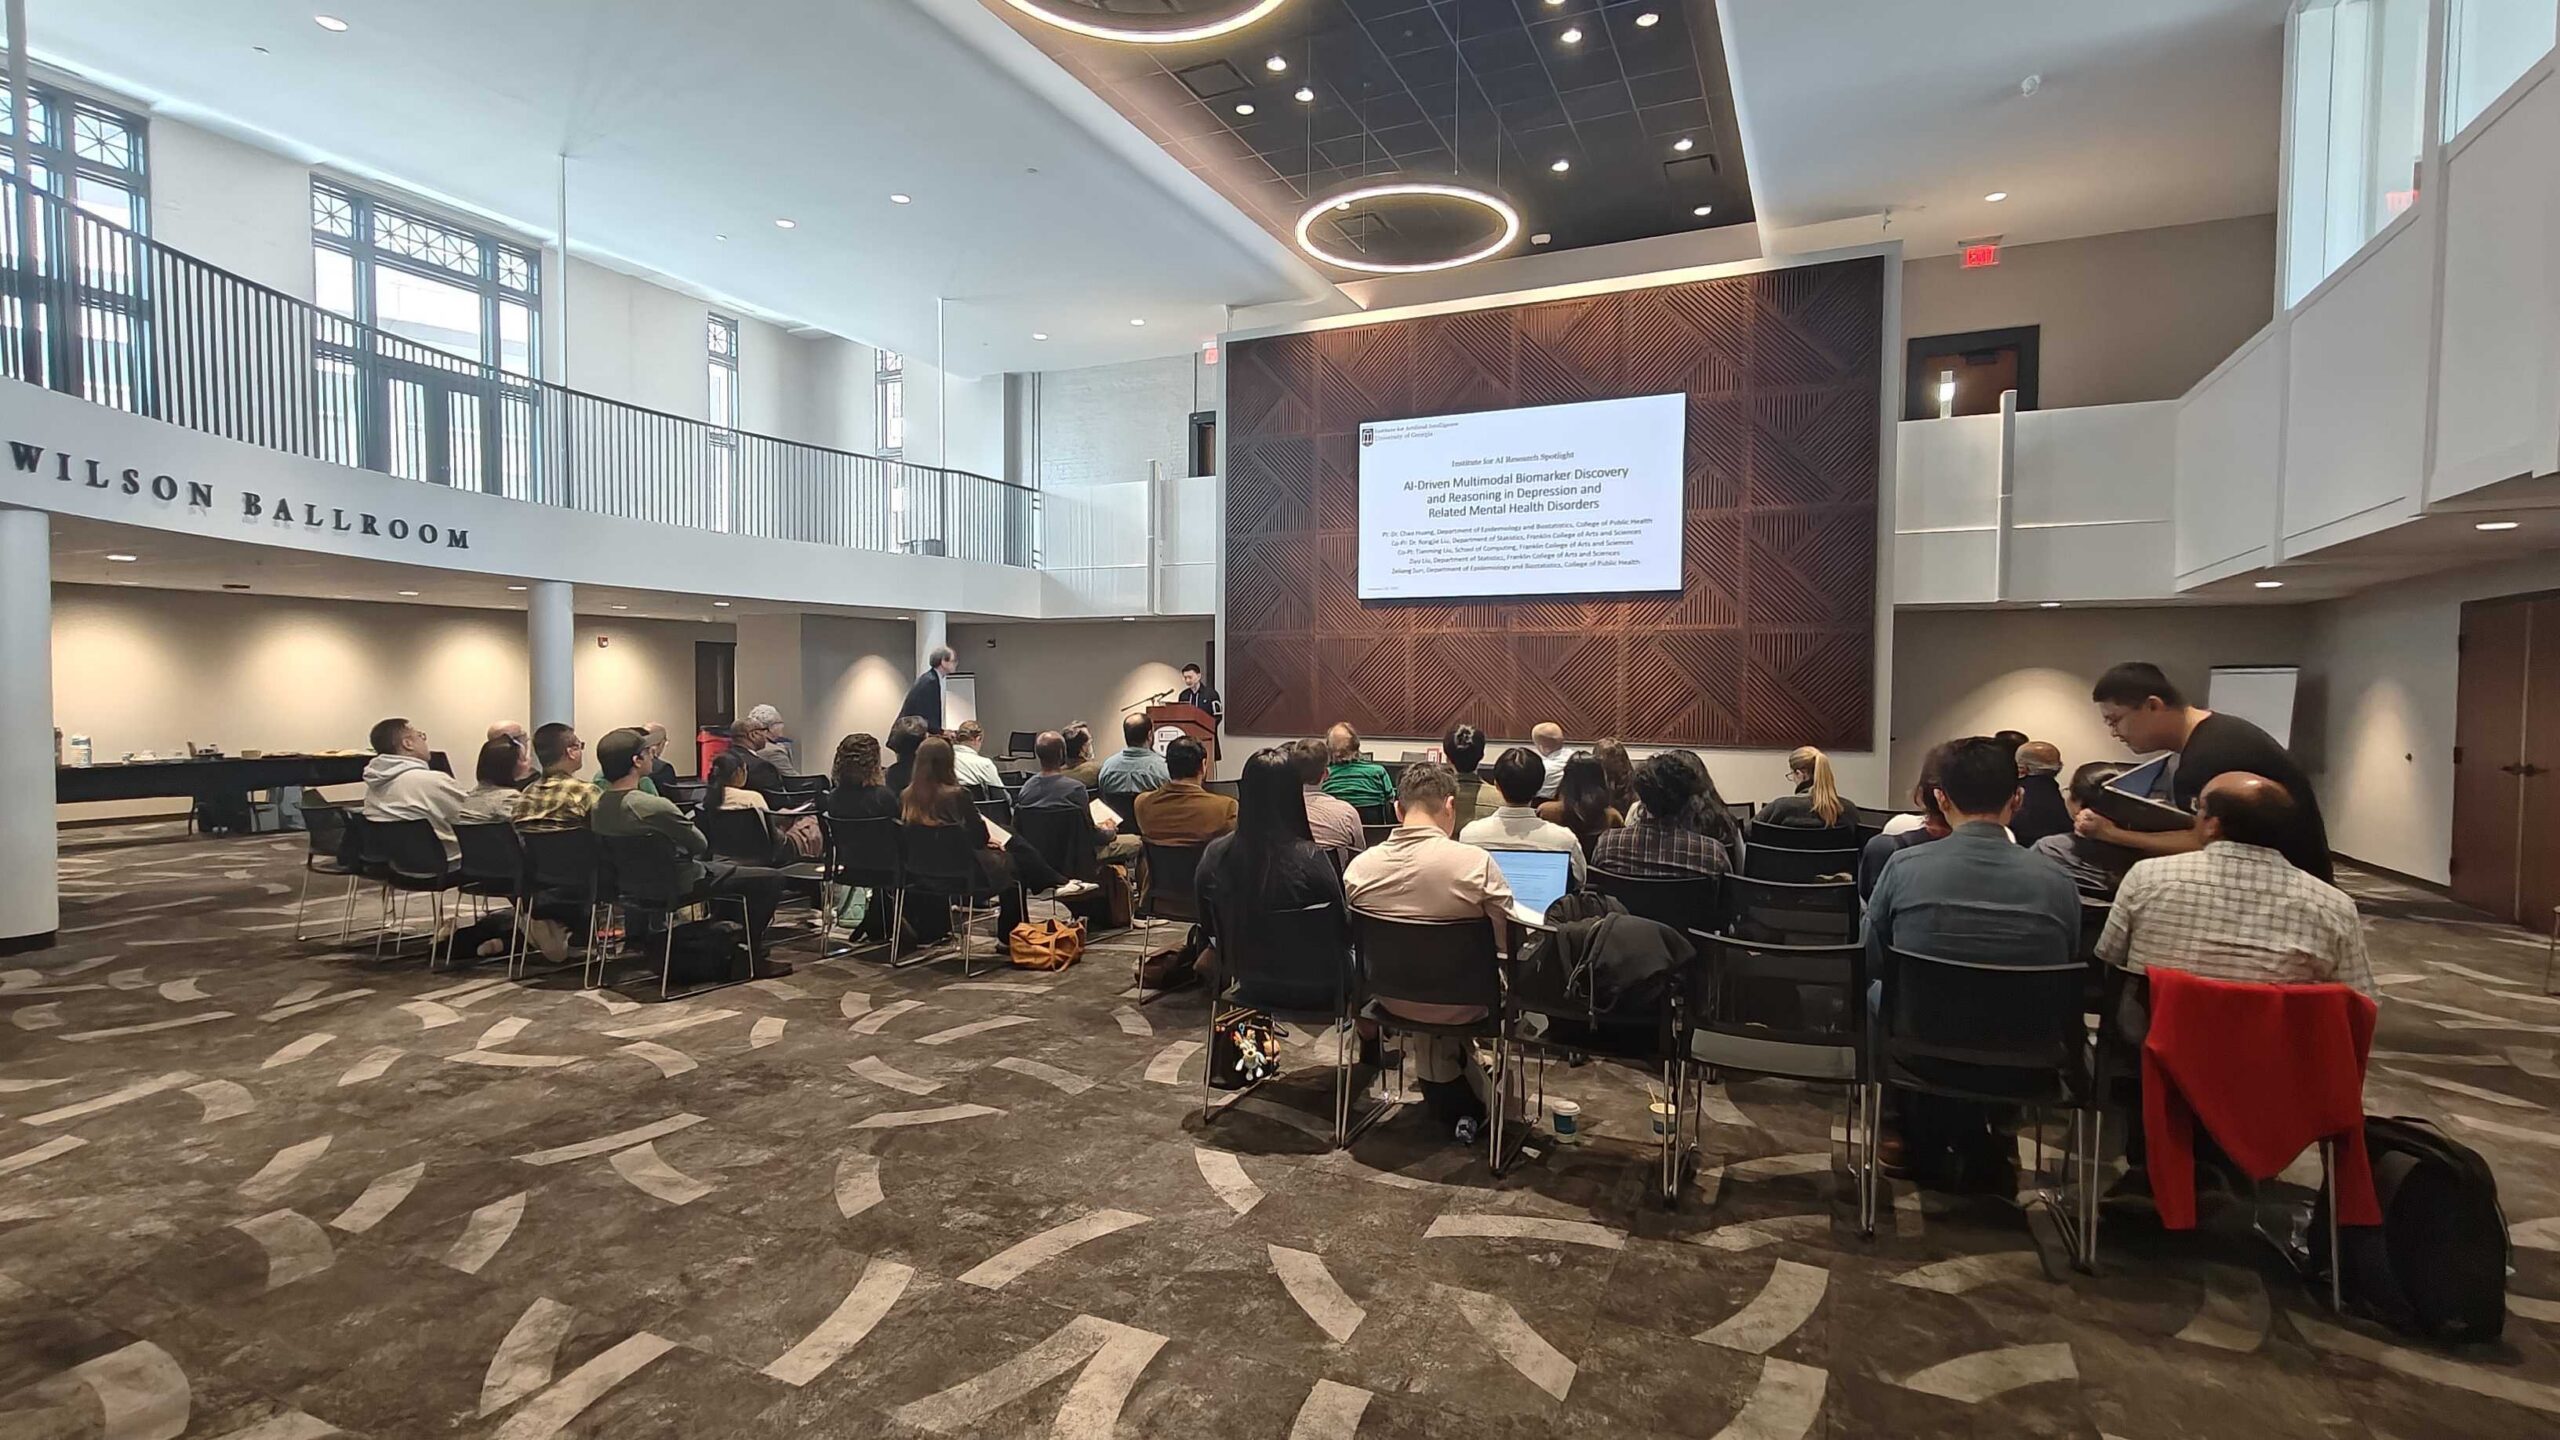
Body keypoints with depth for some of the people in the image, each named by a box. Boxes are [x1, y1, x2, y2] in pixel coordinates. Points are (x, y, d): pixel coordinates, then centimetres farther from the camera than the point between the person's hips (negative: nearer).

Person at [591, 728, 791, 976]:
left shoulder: (598, 806, -6)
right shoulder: (654, 806, -32)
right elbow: (701, 846, -17)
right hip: (677, 884, -9)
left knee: (721, 865, 34)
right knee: (771, 879, -2)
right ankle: (751, 956, 9)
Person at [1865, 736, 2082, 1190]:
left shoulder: (1905, 867, -14)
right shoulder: (2056, 880, -10)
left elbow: (1870, 962, 2)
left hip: (1924, 1055, -2)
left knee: (1879, 991, 28)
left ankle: (1926, 1147, 39)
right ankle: (1989, 1141, 42)